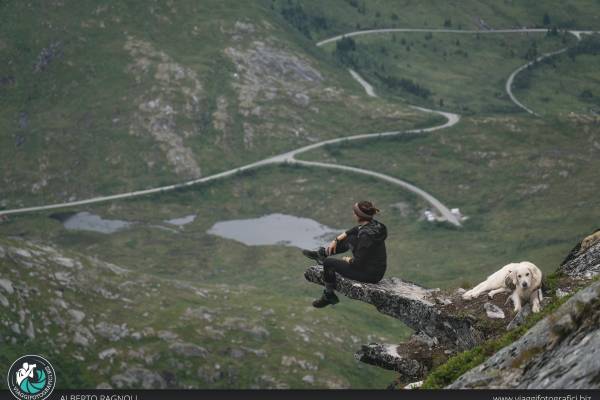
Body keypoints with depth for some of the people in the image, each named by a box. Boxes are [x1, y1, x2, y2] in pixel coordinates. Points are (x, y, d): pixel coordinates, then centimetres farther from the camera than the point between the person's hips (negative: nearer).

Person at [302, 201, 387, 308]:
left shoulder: (366, 235, -31)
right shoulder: (373, 223, -4)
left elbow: (358, 263, -25)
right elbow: (354, 230, 17)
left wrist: (348, 260, -3)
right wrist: (336, 240, 14)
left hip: (369, 274, -9)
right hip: (377, 269, 9)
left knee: (328, 262, 2)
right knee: (349, 238, 19)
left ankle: (329, 296, 21)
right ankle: (320, 253, 34)